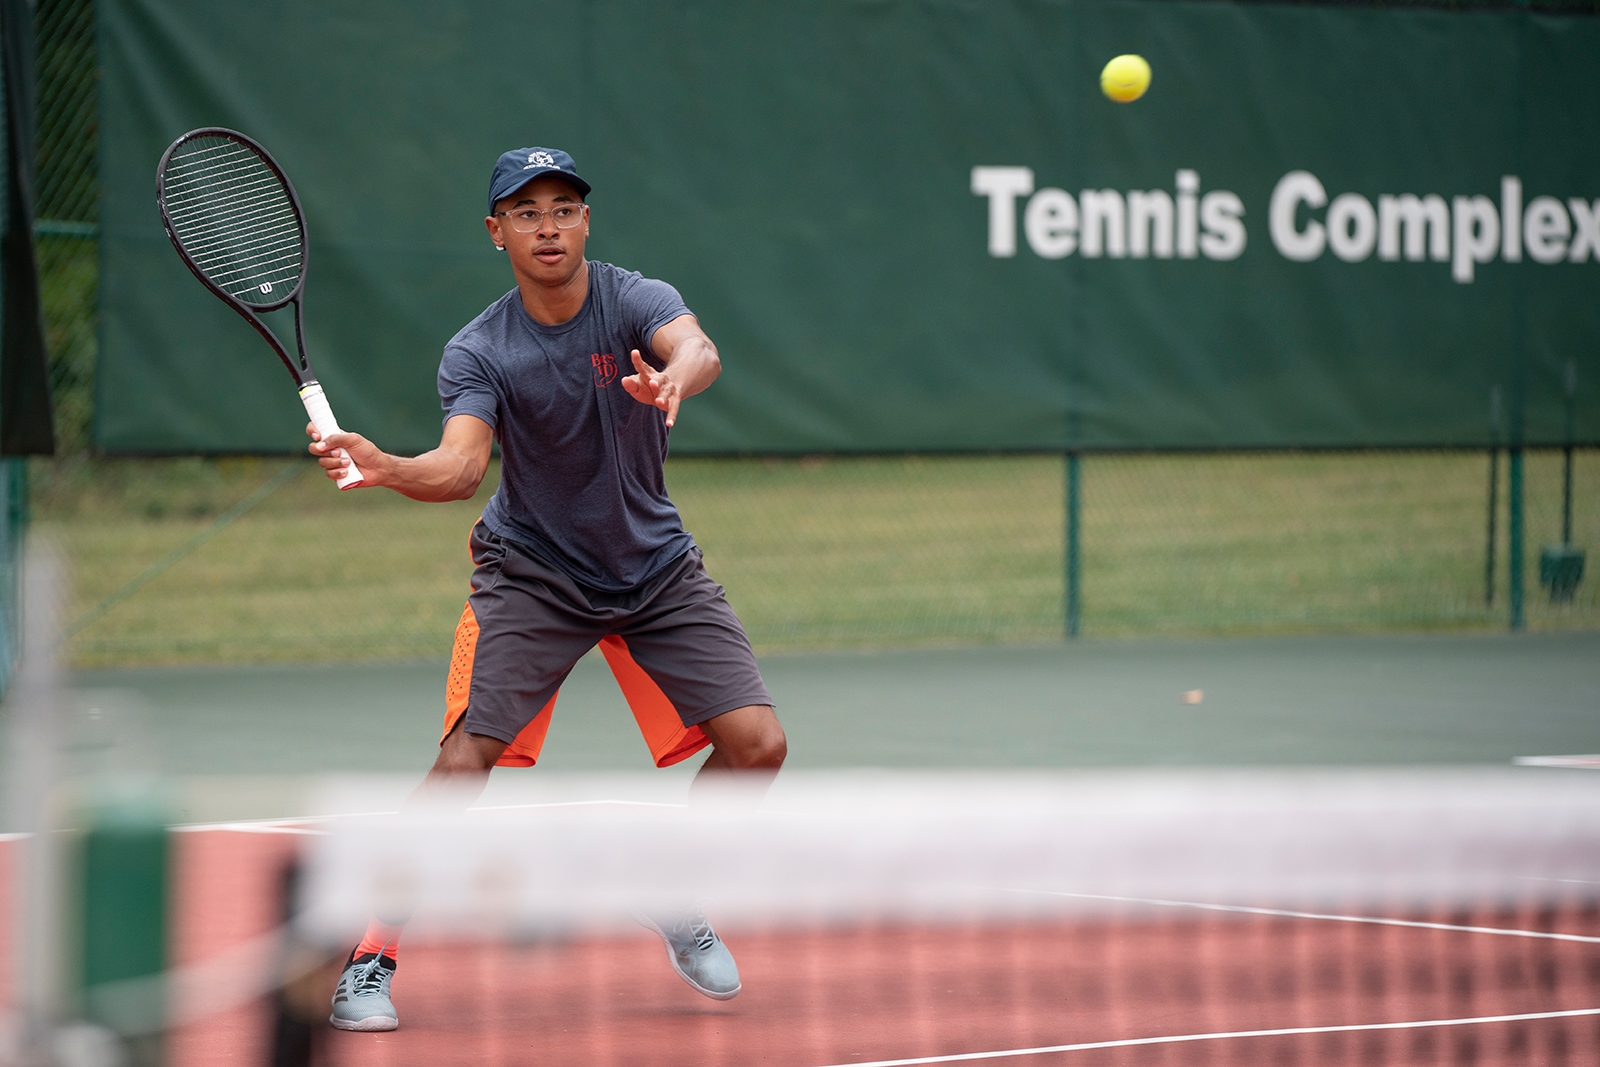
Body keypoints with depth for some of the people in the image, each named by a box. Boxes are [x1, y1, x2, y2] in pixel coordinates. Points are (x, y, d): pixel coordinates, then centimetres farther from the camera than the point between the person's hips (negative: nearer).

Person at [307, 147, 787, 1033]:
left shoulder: (634, 301, -15)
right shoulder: (477, 353, -15)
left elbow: (699, 350, -37)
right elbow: (461, 466, -30)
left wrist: (673, 381, -61)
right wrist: (382, 467, -51)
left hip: (654, 567, 2)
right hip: (531, 570, -2)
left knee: (757, 744, -9)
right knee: (466, 757, -20)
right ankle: (373, 958, -8)